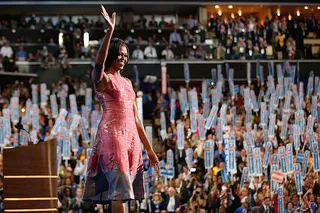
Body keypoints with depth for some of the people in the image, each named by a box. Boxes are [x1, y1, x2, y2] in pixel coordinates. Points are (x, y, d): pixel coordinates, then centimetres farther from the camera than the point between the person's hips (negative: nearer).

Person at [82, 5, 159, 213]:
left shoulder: (127, 83, 20)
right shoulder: (103, 79, 1)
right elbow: (99, 61, -23)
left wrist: (149, 149, 20)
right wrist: (110, 30, -33)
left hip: (131, 137, 7)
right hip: (112, 135, -7)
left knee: (122, 191, 3)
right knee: (119, 188, -14)